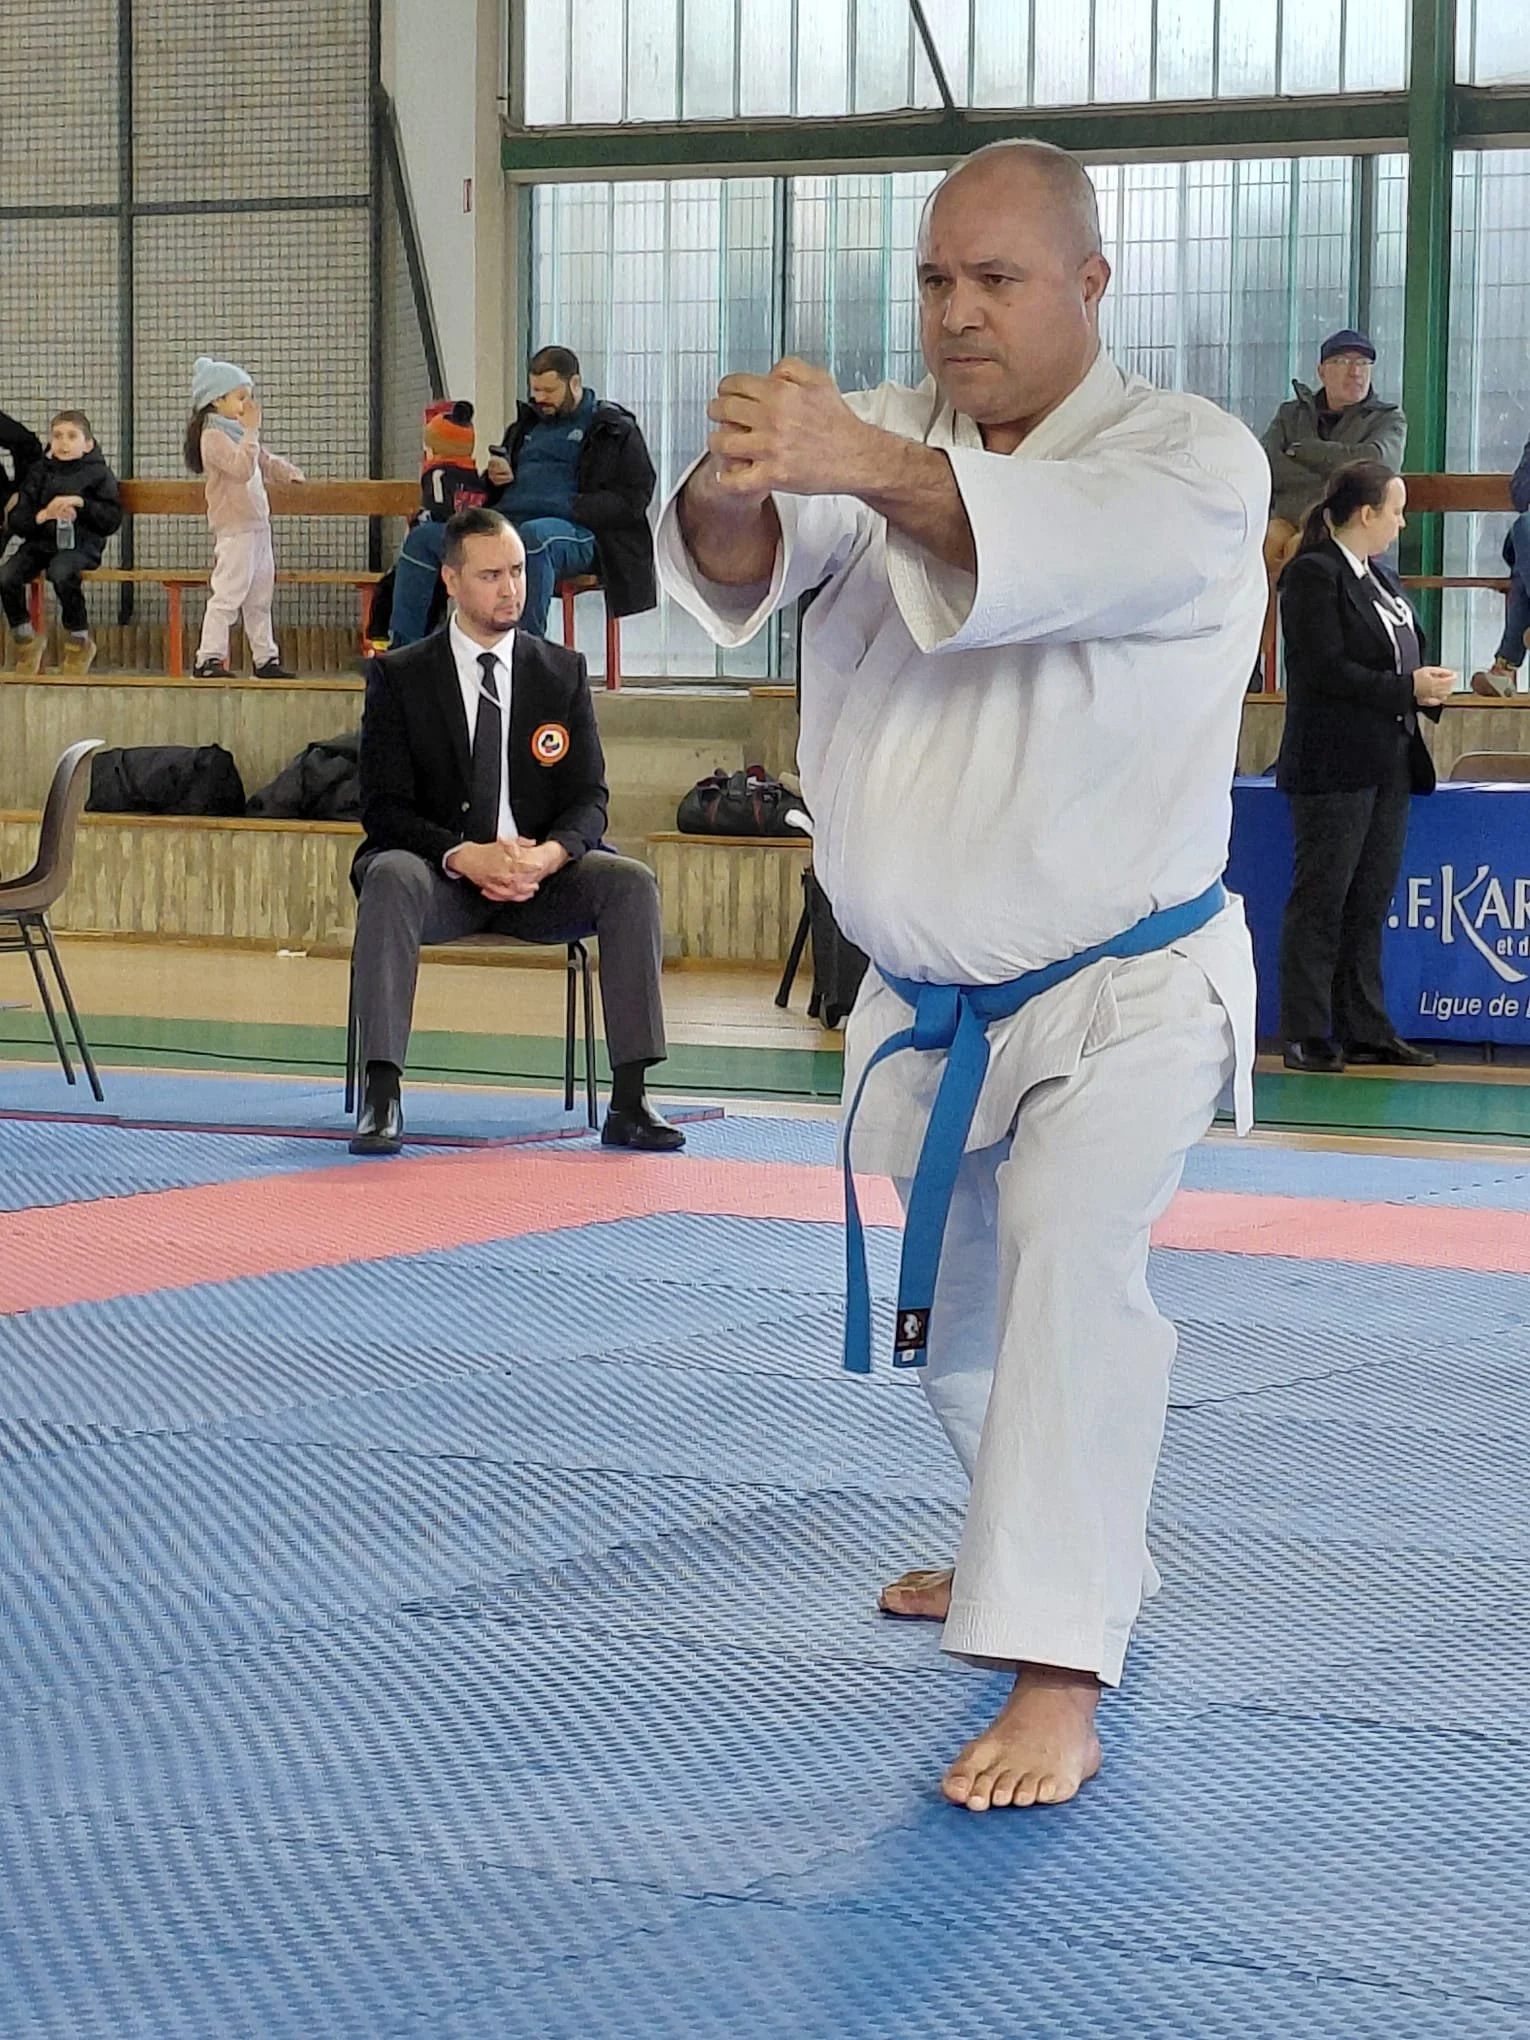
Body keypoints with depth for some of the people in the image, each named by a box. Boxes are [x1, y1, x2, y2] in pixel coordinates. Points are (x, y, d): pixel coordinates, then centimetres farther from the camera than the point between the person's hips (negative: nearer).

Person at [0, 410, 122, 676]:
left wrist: (80, 503, -15)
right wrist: (43, 515, -12)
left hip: (80, 545, -4)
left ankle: (79, 642, -14)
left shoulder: (98, 474, 5)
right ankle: (25, 641, 1)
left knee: (61, 573, -37)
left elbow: (112, 521, -4)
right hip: (40, 542, 4)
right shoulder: (38, 472, 13)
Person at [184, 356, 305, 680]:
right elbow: (241, 468, -25)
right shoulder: (213, 437, -12)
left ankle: (265, 659, 20)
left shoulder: (239, 434, 17)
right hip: (234, 531, -10)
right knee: (227, 594, -11)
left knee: (260, 598, 13)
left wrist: (289, 472, 5)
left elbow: (266, 462, 24)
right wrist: (251, 430, -23)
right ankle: (208, 658, -10)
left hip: (258, 528, 10)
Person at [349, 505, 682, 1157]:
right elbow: (383, 808, -6)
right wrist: (465, 856, -24)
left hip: (540, 880, 2)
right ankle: (381, 1097, -41)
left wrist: (550, 855, -21)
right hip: (442, 880, -2)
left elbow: (589, 800, 3)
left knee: (631, 881, -25)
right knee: (390, 876, -36)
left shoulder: (562, 672, 8)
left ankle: (629, 1101, -27)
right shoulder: (398, 676, 1)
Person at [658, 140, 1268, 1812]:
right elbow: (744, 561, -21)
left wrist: (868, 466, -54)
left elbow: (1078, 545, -38)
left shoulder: (1193, 457, -15)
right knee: (956, 1312, 22)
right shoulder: (888, 434, -1)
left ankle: (1054, 1683, -28)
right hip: (930, 999, 6)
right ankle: (1060, 1548, 49)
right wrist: (736, 481, -46)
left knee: (1071, 1252, -28)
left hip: (1122, 995, -6)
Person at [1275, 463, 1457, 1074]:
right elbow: (1325, 668, -19)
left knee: (1370, 901, 11)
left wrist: (1430, 685, -2)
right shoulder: (1313, 575, -11)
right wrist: (1408, 689, -19)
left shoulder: (1379, 576, 15)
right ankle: (1306, 1036, 2)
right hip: (1334, 766, -9)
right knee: (1321, 900, -3)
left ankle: (1366, 1030, 15)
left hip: (1390, 764, 9)